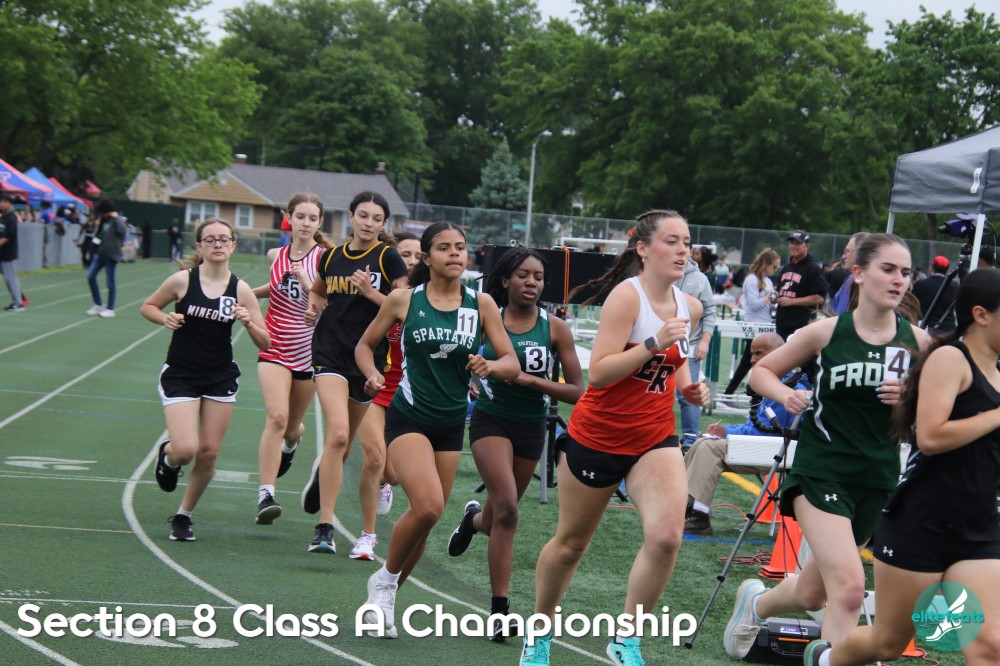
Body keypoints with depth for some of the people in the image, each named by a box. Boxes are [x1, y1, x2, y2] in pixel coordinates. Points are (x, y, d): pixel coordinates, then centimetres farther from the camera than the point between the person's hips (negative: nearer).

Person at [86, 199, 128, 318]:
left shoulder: (117, 220, -9)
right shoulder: (103, 220, 12)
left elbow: (122, 230, -29)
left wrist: (116, 217, -23)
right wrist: (95, 239, 8)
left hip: (111, 254, -7)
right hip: (100, 252, 7)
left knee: (110, 282, 0)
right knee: (90, 276, 1)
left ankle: (110, 309, 9)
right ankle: (97, 304, 13)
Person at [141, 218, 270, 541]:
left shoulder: (241, 290, -4)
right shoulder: (183, 280, -9)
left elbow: (265, 343, -2)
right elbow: (147, 307, 7)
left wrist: (248, 322, -21)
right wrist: (166, 318, -13)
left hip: (220, 379, 2)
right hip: (180, 376, -2)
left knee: (208, 453, 2)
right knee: (185, 449, -16)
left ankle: (184, 516, 23)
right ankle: (167, 456, 22)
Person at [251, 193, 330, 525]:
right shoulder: (276, 255, 3)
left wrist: (308, 283, -29)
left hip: (308, 351, -1)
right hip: (275, 348, 1)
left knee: (291, 425, 15)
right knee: (277, 416, -20)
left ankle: (289, 444, 54)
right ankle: (265, 494, -23)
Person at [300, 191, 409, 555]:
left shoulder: (388, 258, -3)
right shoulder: (332, 256, 8)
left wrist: (371, 292, -17)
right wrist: (313, 307, 6)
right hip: (330, 351, 0)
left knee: (344, 442, 11)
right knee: (338, 433, -19)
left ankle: (322, 472, 48)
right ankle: (324, 527, -15)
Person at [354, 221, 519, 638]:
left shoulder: (480, 303, -1)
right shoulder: (404, 299, -4)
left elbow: (512, 364, -2)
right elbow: (366, 345, 9)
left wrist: (490, 366, -24)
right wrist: (372, 375, -12)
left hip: (451, 424, 4)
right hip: (408, 417, -4)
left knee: (427, 514, 7)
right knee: (428, 506, -23)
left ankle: (384, 598, 27)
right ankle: (384, 580, 2)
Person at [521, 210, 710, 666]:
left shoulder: (690, 307, 3)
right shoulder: (627, 295, -16)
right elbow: (598, 372, -25)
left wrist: (689, 388, 4)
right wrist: (654, 344, -33)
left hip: (655, 439, 4)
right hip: (598, 436, -4)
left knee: (666, 536, -20)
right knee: (571, 543, 12)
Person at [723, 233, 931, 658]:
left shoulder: (917, 341, -3)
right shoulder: (827, 332, -7)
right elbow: (761, 372, 5)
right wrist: (784, 394, -16)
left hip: (877, 480, 4)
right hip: (821, 472, -4)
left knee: (813, 594, 17)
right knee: (849, 588, -22)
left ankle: (756, 603, 49)